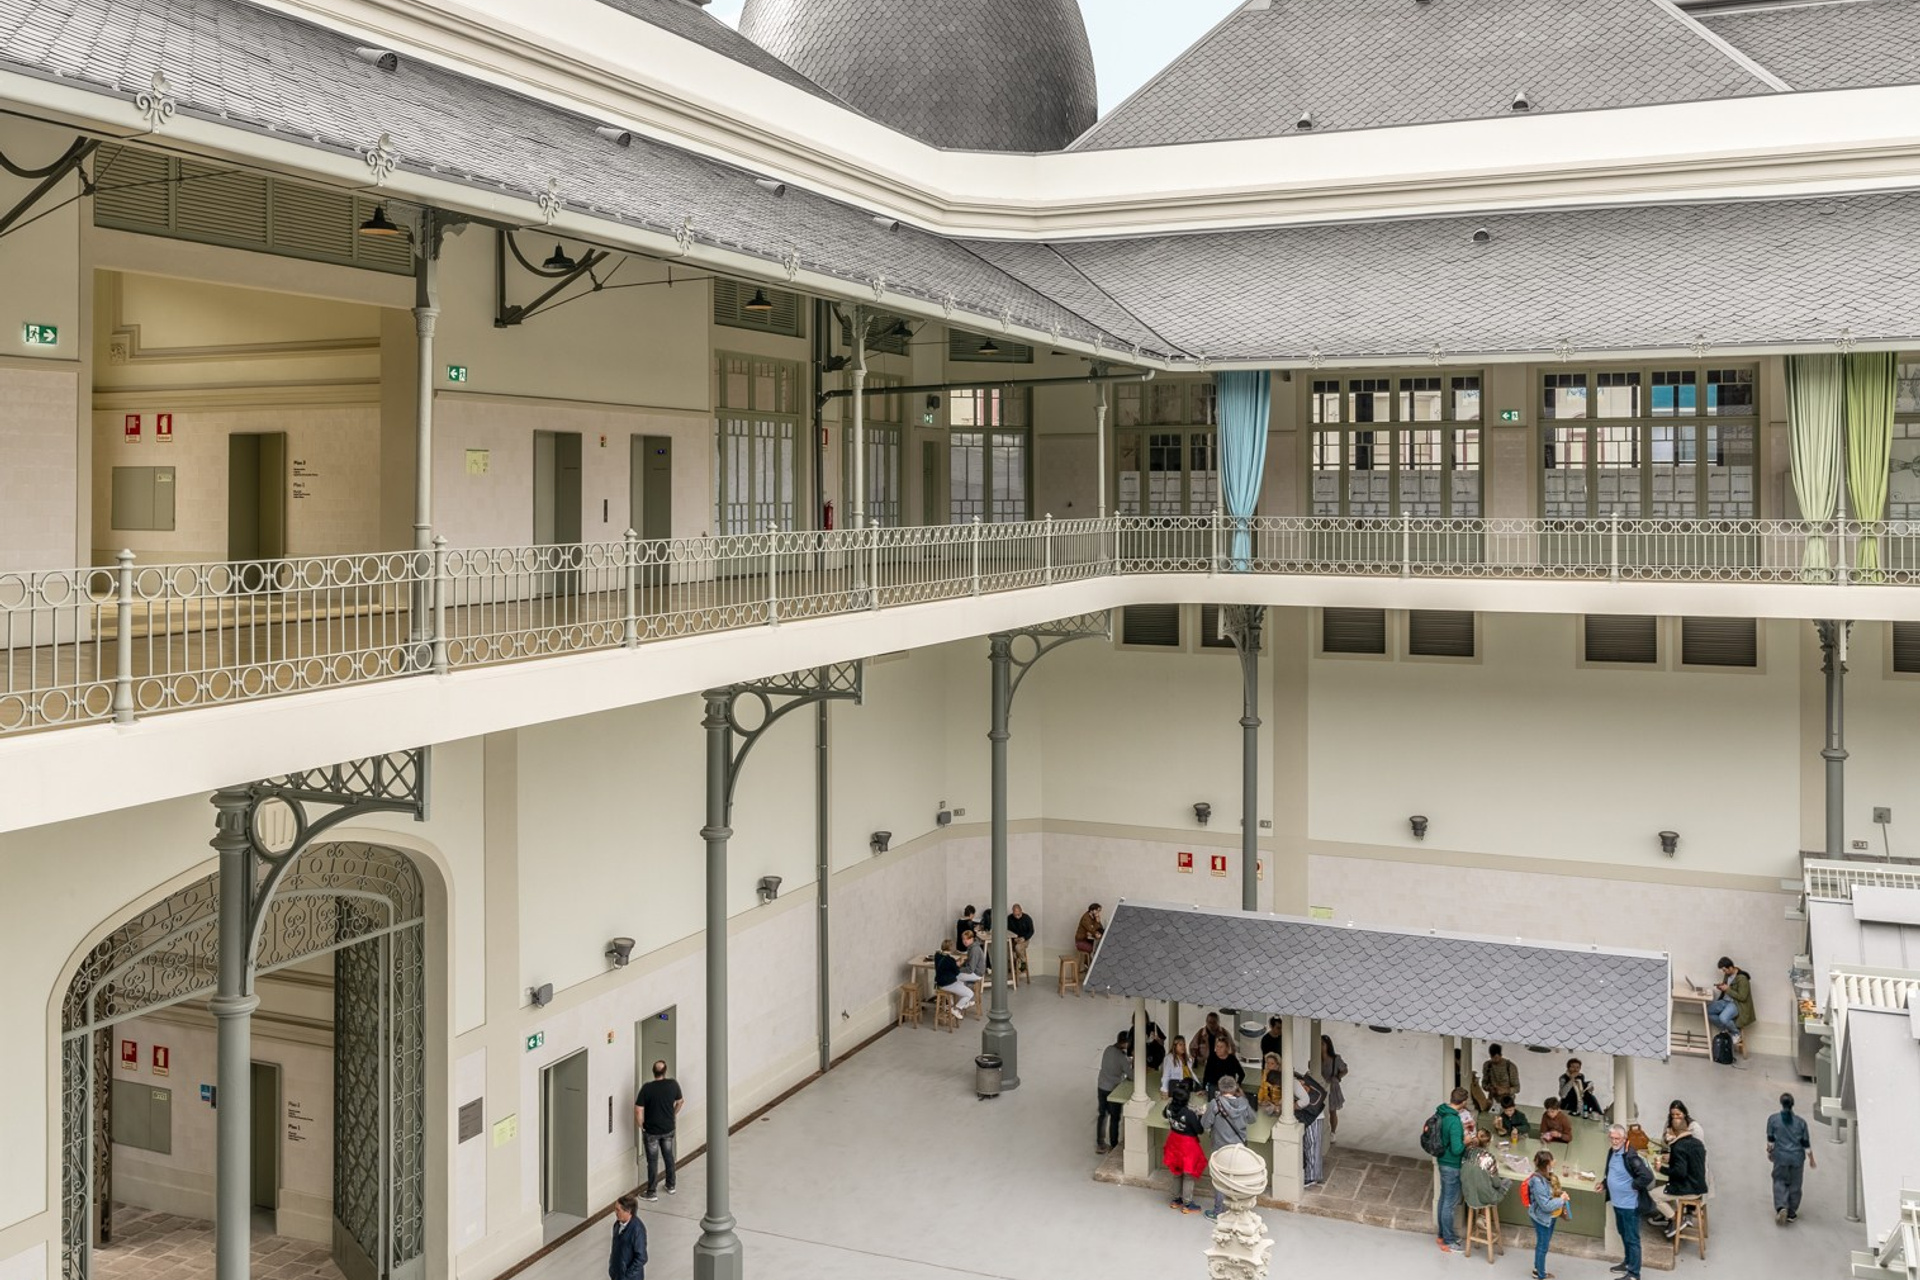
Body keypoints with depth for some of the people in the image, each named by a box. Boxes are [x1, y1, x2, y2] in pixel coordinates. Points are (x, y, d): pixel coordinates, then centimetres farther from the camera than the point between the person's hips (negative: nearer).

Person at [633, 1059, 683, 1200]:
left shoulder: (647, 1088, -22)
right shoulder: (673, 1084, -11)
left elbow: (638, 1111, -22)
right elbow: (680, 1102, 5)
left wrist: (642, 1126, -5)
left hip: (651, 1131, -3)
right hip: (668, 1129, 3)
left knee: (653, 1161, 9)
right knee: (668, 1156, 22)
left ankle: (651, 1192, 19)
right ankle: (671, 1185, 37)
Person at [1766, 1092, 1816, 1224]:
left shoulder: (1773, 1119, -5)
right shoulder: (1800, 1122, 0)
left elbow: (1770, 1140, -2)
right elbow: (1806, 1144, 3)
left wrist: (1769, 1152, 17)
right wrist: (1811, 1159, 18)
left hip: (1781, 1156, -1)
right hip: (1797, 1157, 1)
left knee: (1780, 1182, 9)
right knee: (1795, 1185, 13)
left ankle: (1781, 1207, -13)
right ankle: (1791, 1214, 18)